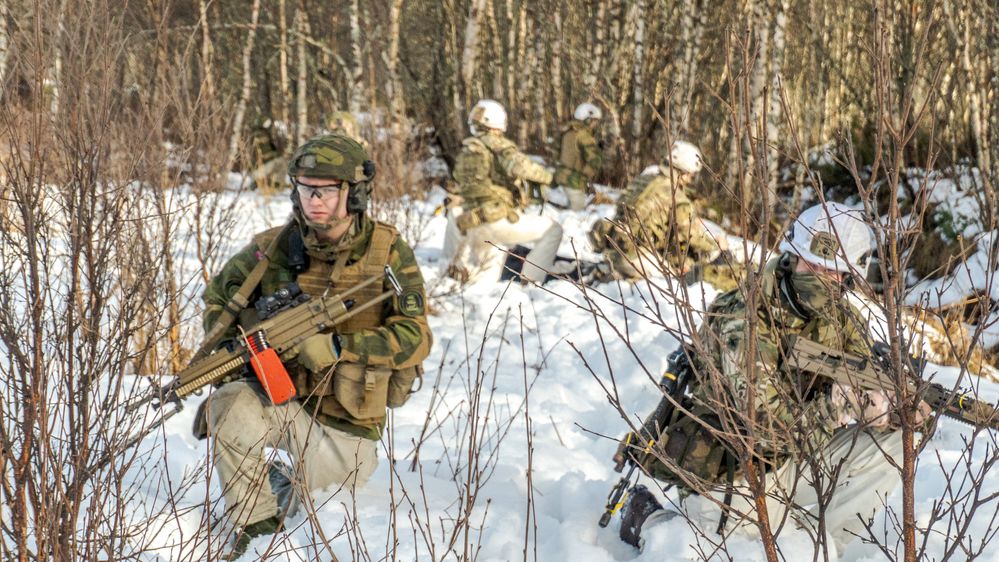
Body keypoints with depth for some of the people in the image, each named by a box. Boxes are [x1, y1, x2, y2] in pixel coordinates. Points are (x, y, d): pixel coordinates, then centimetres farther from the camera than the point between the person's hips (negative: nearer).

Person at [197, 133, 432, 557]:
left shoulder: (388, 251, -13)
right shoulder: (273, 247, -8)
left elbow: (414, 338, -18)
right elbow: (218, 296, 9)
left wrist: (336, 347, -30)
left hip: (348, 422, -1)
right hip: (281, 396, 1)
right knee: (232, 407, -32)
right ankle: (257, 524, -13)